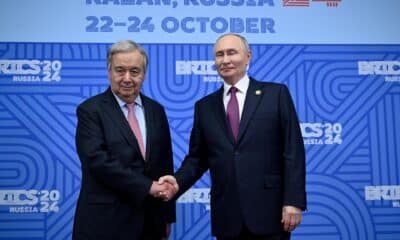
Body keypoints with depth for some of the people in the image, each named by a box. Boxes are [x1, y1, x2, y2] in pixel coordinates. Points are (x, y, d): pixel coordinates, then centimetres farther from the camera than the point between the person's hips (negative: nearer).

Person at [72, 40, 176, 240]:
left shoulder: (156, 110, 8)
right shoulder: (90, 110, -7)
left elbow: (165, 164, 11)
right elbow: (98, 160, -19)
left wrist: (167, 216, 10)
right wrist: (146, 186, -20)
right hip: (105, 223, -4)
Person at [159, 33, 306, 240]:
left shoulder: (276, 94, 2)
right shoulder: (205, 106, 11)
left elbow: (293, 151, -3)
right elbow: (197, 158, 11)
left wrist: (293, 201, -10)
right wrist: (178, 181, -7)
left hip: (269, 210, -2)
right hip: (226, 215, 3)